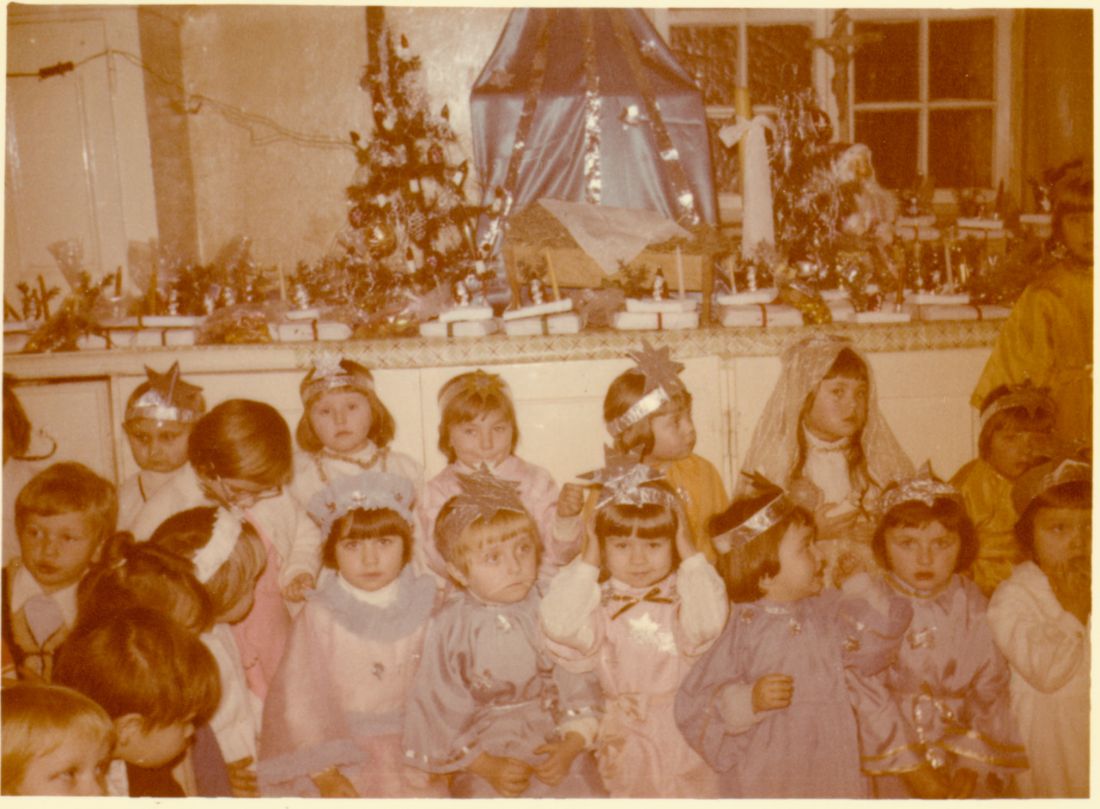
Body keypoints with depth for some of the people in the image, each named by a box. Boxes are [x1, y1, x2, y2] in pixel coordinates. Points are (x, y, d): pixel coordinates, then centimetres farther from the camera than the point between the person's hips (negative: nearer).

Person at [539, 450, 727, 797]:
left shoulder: (683, 593, -3)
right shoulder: (599, 600, -4)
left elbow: (708, 623, -23)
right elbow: (559, 625, -22)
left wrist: (691, 555, -14)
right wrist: (588, 561, -13)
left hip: (687, 729, 0)